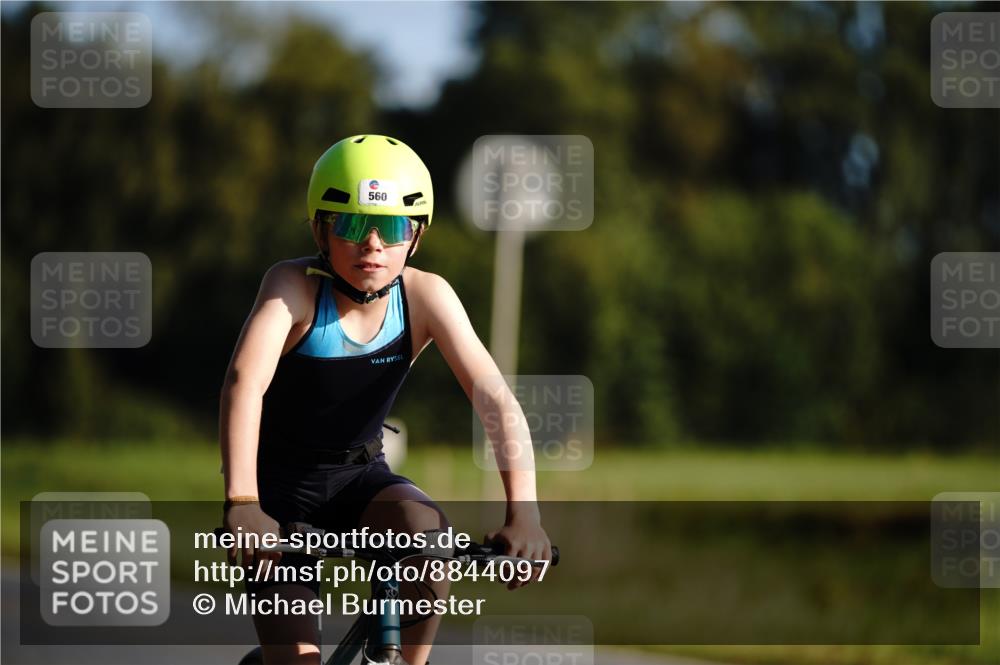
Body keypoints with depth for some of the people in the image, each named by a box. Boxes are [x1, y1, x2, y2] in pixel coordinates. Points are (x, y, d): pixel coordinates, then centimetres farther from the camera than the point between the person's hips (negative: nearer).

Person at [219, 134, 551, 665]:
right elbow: (244, 383, -38)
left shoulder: (426, 296, -16)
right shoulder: (294, 285, -23)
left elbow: (496, 401, -23)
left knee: (428, 530, -30)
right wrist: (241, 504, -52)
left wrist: (522, 511, -38)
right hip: (281, 485, -2)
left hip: (358, 480, 2)